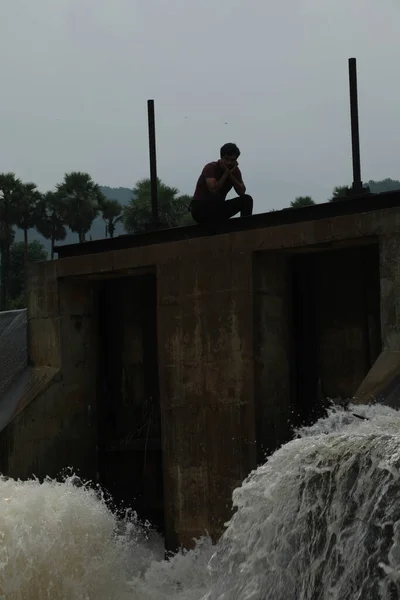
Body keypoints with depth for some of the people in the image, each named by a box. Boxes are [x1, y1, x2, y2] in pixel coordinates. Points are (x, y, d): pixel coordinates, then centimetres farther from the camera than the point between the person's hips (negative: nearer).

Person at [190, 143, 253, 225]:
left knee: (247, 199, -11)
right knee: (216, 197, -38)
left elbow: (242, 192, -9)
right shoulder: (210, 168, -17)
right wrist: (226, 173, -23)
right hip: (199, 208, -6)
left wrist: (231, 175, -18)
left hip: (218, 208, 6)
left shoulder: (235, 171, 1)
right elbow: (213, 190, -31)